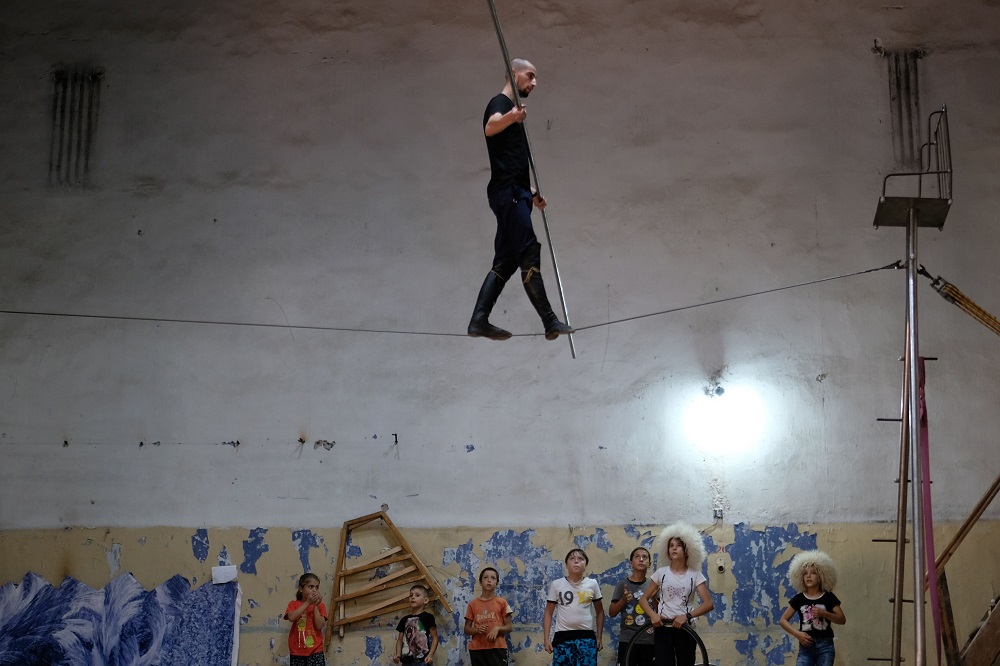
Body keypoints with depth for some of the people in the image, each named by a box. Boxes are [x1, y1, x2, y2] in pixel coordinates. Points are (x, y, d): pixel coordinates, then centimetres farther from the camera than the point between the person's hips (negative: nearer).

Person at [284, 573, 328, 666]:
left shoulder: (320, 606, 6)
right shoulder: (293, 604, 6)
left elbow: (319, 625, -7)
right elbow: (291, 617, -15)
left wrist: (316, 605, -10)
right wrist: (307, 603, -14)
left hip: (315, 651, -1)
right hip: (297, 651, 1)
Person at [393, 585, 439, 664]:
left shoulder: (427, 617, -1)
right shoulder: (405, 620, 14)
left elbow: (434, 638, -2)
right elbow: (400, 640, 14)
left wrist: (430, 655, -14)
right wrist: (398, 654, -3)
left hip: (423, 660, -5)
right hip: (407, 660, 5)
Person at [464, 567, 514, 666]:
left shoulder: (501, 602, 5)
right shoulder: (473, 604, 9)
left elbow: (510, 627, 7)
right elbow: (466, 629, 11)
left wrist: (498, 628, -14)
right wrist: (476, 630, -11)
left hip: (497, 648, -2)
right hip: (477, 649, 2)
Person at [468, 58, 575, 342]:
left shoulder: (511, 111, 27)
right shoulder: (500, 103, -3)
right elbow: (490, 127, -30)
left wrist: (531, 192, 32)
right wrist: (511, 117, -50)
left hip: (514, 193, 10)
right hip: (507, 192, -10)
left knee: (506, 260, 6)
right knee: (529, 253, -12)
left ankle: (479, 321, 4)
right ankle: (550, 322, -13)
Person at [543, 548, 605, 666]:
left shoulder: (592, 584, 6)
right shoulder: (556, 584, 3)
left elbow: (599, 612, 15)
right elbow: (548, 613, 7)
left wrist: (599, 637, 12)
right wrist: (546, 639, 1)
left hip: (587, 638, 1)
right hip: (562, 637, -1)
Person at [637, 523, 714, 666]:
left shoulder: (695, 575, 1)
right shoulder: (661, 573, 4)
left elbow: (709, 604, -8)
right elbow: (644, 599, 8)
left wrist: (687, 616, -22)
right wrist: (653, 614, -13)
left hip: (685, 629, 0)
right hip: (663, 628, 0)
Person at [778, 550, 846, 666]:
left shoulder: (828, 597, 3)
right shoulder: (799, 599, 5)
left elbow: (842, 619, 0)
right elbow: (783, 620, 6)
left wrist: (824, 613, -15)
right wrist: (797, 633, -10)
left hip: (825, 645, 0)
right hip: (806, 646, 1)